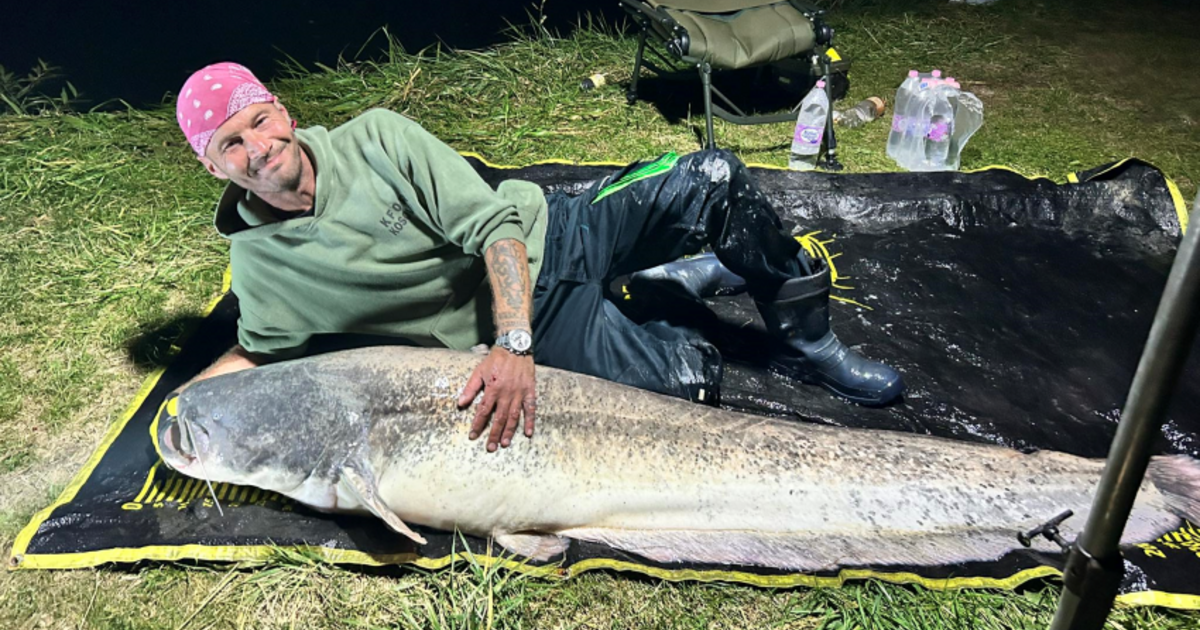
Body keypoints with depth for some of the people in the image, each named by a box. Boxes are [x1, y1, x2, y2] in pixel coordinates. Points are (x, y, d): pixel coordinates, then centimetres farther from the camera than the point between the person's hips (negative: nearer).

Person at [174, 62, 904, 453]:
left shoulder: (373, 136, -11)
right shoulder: (258, 263, -6)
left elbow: (493, 224, -17)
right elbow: (260, 351, 13)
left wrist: (512, 343, -30)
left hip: (553, 229, 2)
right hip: (542, 323, -1)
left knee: (713, 178, -17)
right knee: (690, 377, -24)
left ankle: (807, 340, 6)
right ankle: (687, 278, 13)